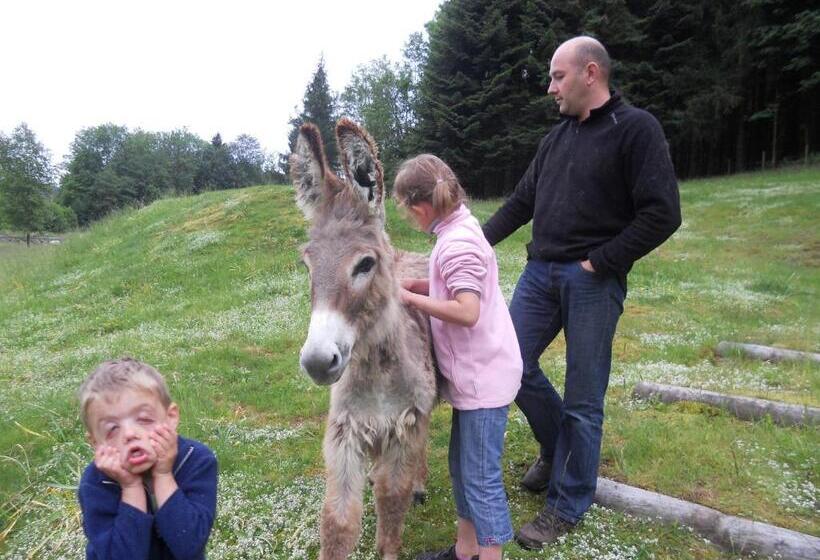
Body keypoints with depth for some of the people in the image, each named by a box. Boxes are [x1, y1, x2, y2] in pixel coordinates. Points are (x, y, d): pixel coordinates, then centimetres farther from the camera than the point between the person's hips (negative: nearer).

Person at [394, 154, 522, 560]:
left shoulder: (457, 242, -22)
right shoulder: (459, 231, 8)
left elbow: (467, 311, -30)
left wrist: (411, 298, -20)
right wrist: (413, 284, 2)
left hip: (483, 377, -10)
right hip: (472, 374, 10)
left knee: (481, 477, 2)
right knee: (462, 466, 20)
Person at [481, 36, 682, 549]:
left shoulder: (636, 128, -6)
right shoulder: (556, 137, 15)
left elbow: (662, 213, -13)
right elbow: (522, 201, 18)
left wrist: (599, 262, -15)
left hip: (593, 281, -6)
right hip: (540, 272, 7)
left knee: (583, 399, 2)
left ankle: (568, 506, 19)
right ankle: (556, 448, 34)